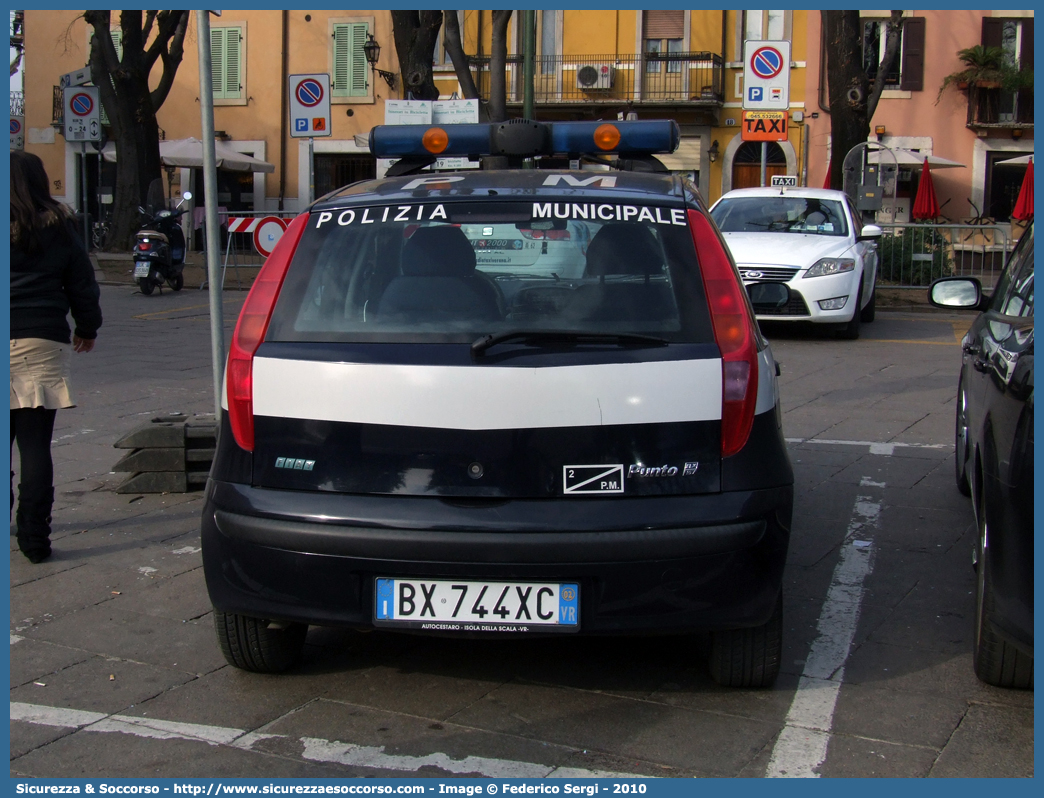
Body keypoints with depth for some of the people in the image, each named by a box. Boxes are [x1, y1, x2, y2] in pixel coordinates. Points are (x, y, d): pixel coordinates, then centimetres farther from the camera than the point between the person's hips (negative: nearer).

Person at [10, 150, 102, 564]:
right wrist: (87, 328, 25)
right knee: (35, 445, 3)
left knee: (17, 446, 9)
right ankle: (34, 538, 3)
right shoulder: (58, 229, 3)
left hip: (12, 345, -1)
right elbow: (83, 286, 10)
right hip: (40, 345, 1)